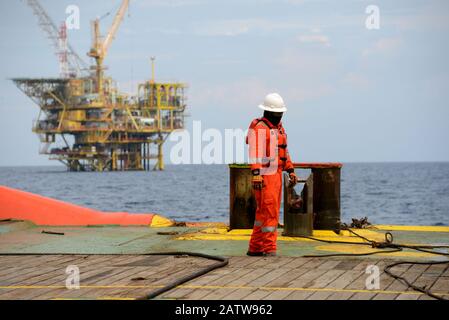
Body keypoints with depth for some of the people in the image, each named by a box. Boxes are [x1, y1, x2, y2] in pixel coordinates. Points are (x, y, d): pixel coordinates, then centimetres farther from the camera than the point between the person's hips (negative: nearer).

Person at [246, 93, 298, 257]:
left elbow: (284, 150, 27)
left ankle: (255, 248, 18)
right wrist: (256, 174, -32)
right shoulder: (259, 128, -12)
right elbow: (255, 152, -22)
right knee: (269, 211, -11)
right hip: (264, 176, -9)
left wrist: (291, 171, 21)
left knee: (264, 212, 12)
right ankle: (269, 249, -9)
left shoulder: (279, 128, 18)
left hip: (276, 175, 9)